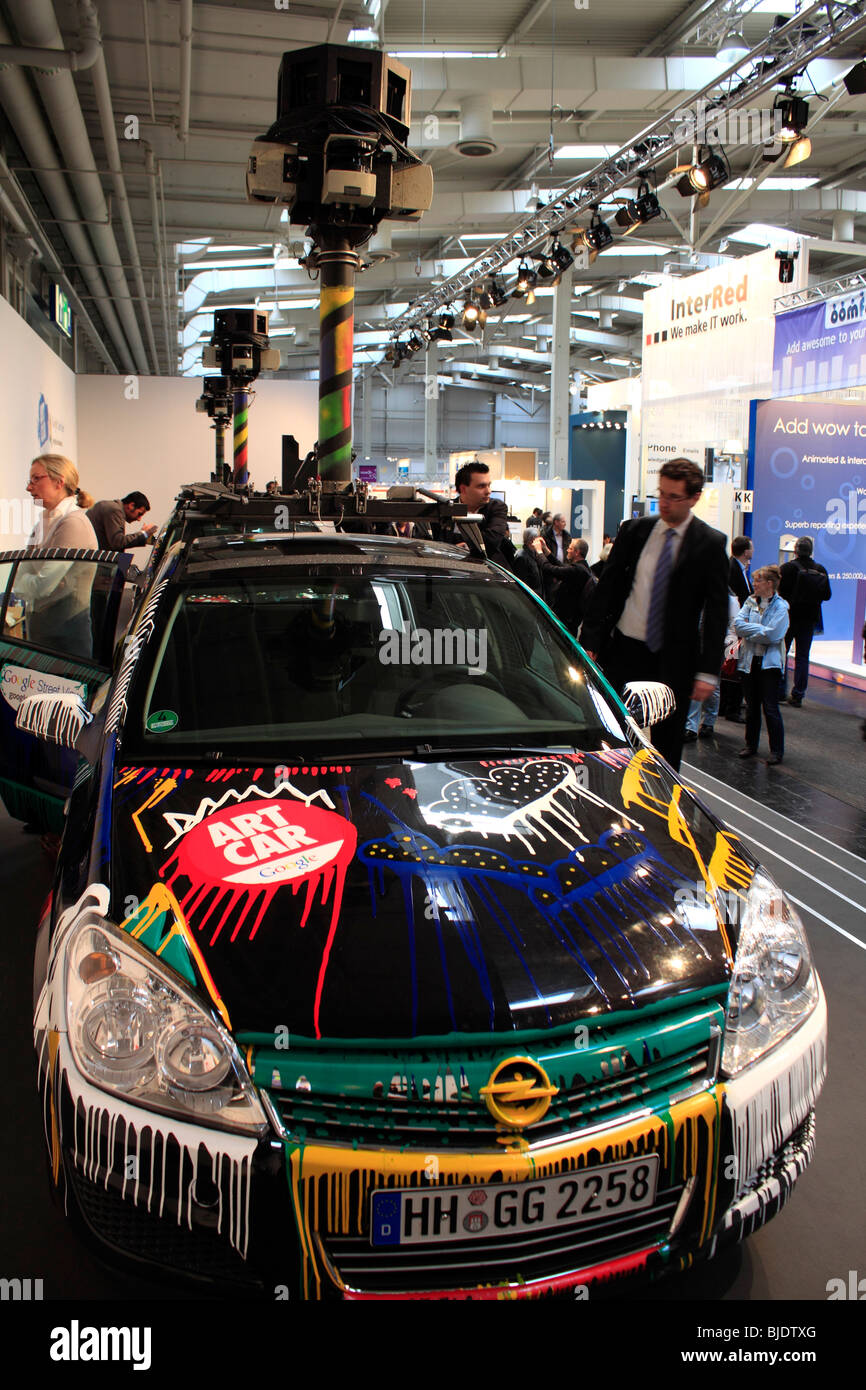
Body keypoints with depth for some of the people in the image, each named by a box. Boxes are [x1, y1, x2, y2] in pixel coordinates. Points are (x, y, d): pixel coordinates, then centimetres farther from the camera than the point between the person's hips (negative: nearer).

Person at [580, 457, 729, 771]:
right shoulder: (634, 530, 4)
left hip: (673, 662, -2)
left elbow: (717, 612, -3)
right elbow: (606, 588, 6)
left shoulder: (710, 544, -3)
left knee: (667, 746, 6)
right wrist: (589, 643, -2)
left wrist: (707, 672, -9)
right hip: (623, 651, 2)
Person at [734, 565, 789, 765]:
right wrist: (760, 630, -13)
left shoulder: (780, 607, -7)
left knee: (770, 708, -4)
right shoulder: (751, 602, 7)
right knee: (751, 706, 13)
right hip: (750, 660, 5)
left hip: (769, 662, -5)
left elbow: (772, 635, -18)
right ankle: (751, 745, 25)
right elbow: (737, 624, -4)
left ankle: (777, 750, 5)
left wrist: (748, 633, -9)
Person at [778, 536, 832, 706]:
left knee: (781, 653, 9)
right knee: (802, 657, 9)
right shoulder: (820, 570, -2)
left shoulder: (787, 568, -12)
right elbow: (827, 595, 2)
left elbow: (779, 591, -16)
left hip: (789, 616, -3)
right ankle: (798, 695, 9)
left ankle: (780, 692, 7)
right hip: (809, 619, 3)